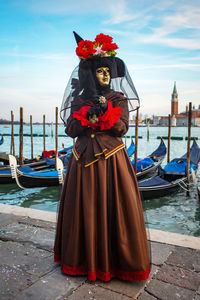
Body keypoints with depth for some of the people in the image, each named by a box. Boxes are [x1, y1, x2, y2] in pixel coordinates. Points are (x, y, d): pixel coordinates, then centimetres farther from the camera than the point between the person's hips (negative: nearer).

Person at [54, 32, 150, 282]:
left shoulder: (119, 98, 7)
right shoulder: (79, 100, 9)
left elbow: (122, 128, -4)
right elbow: (70, 130, 2)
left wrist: (105, 111, -15)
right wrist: (87, 115, -11)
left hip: (112, 158, -1)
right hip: (84, 158, 2)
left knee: (112, 205, 1)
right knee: (85, 207, 7)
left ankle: (113, 258, 20)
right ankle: (86, 258, 25)